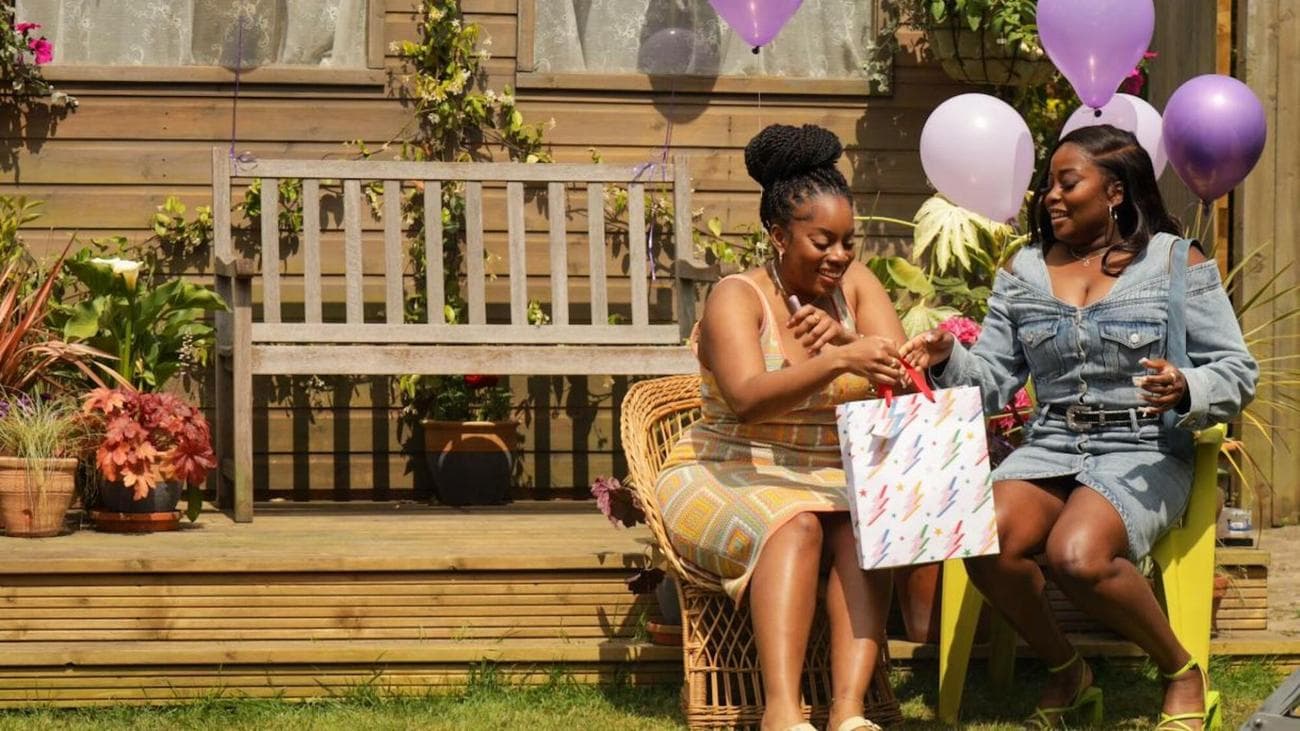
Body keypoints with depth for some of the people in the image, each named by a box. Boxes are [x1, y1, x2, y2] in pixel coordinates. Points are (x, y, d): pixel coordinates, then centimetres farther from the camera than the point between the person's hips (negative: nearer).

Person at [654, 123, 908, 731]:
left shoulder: (854, 284, 7)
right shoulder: (737, 298, -8)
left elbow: (902, 374, -5)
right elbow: (748, 399, -26)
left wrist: (843, 339, -25)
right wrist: (840, 361, -41)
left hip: (833, 477, 4)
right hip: (730, 479, -4)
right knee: (795, 525, -35)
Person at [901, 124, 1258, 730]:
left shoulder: (1175, 263, 2)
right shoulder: (1023, 272, 14)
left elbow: (1237, 372, 0)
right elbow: (992, 379, 11)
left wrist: (1187, 392, -21)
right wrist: (948, 361, -10)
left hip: (1145, 451, -4)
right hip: (1050, 446, 4)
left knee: (1076, 555, -34)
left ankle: (1182, 672, -7)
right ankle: (1065, 673, -1)